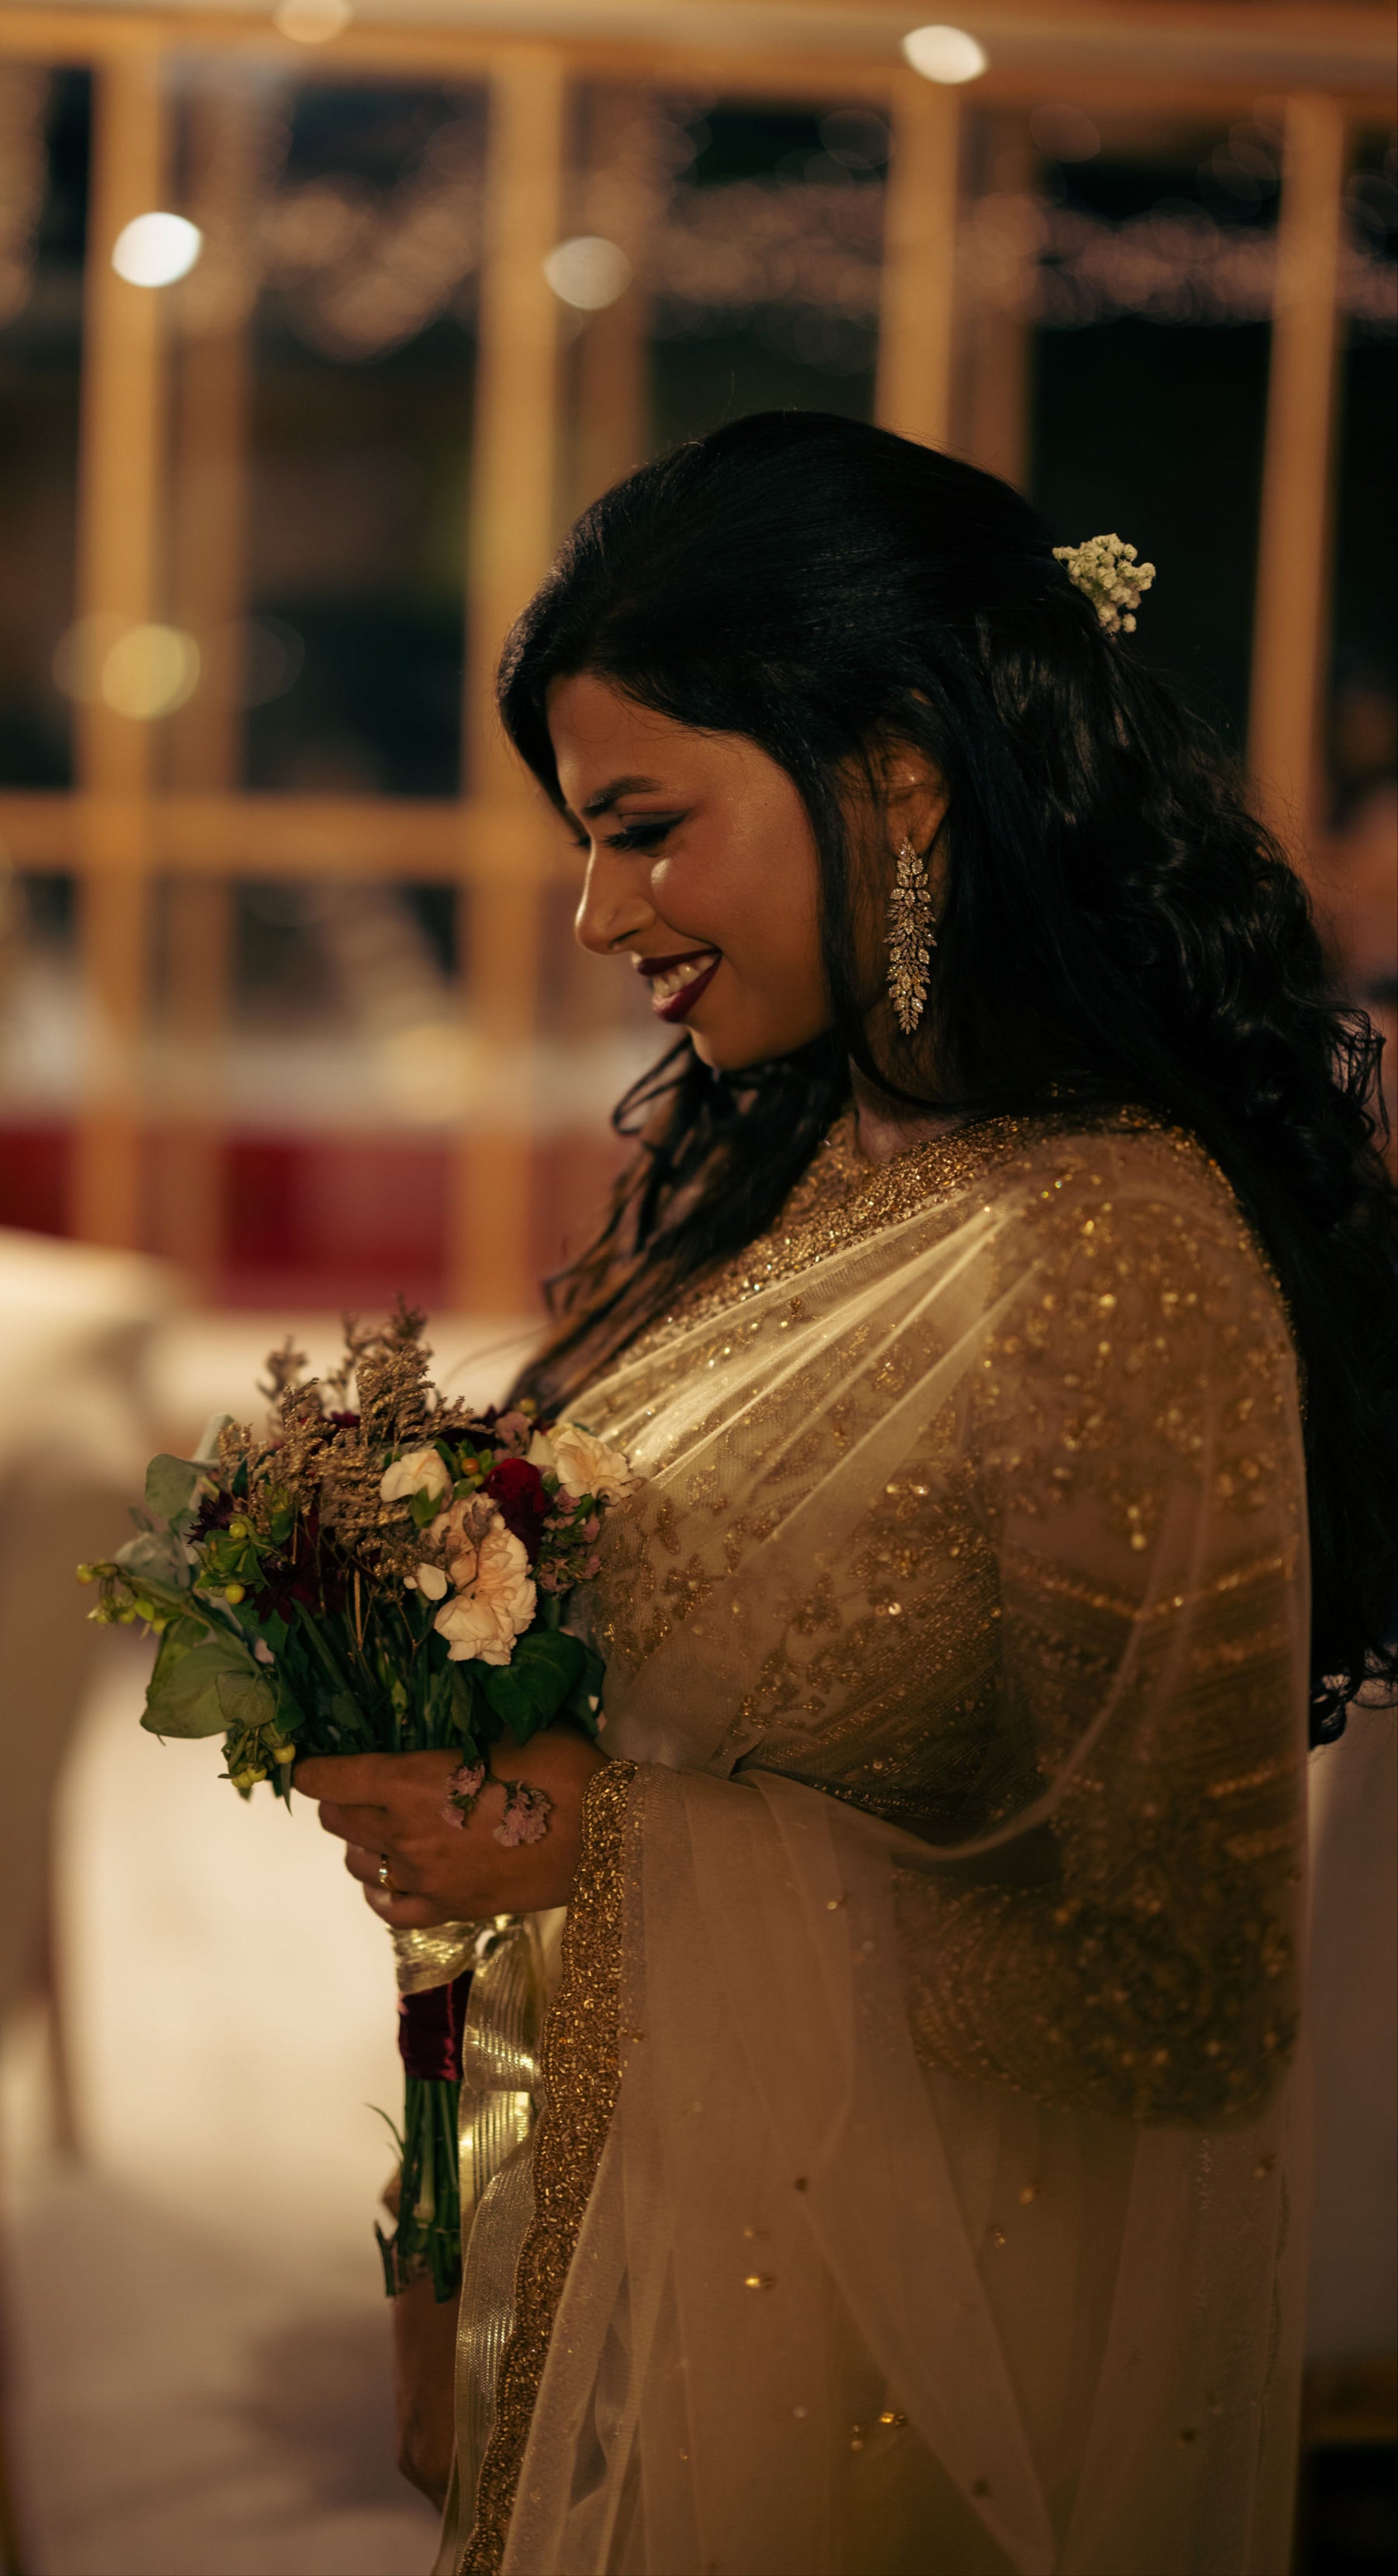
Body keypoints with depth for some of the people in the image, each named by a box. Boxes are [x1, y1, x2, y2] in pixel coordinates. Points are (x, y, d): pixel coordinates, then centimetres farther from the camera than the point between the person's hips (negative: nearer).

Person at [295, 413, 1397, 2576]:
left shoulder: (1120, 1266, -26)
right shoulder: (761, 1151, 0)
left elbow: (1182, 2009, -24)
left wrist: (609, 1833, -22)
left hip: (907, 2333, -7)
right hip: (651, 2205, 8)